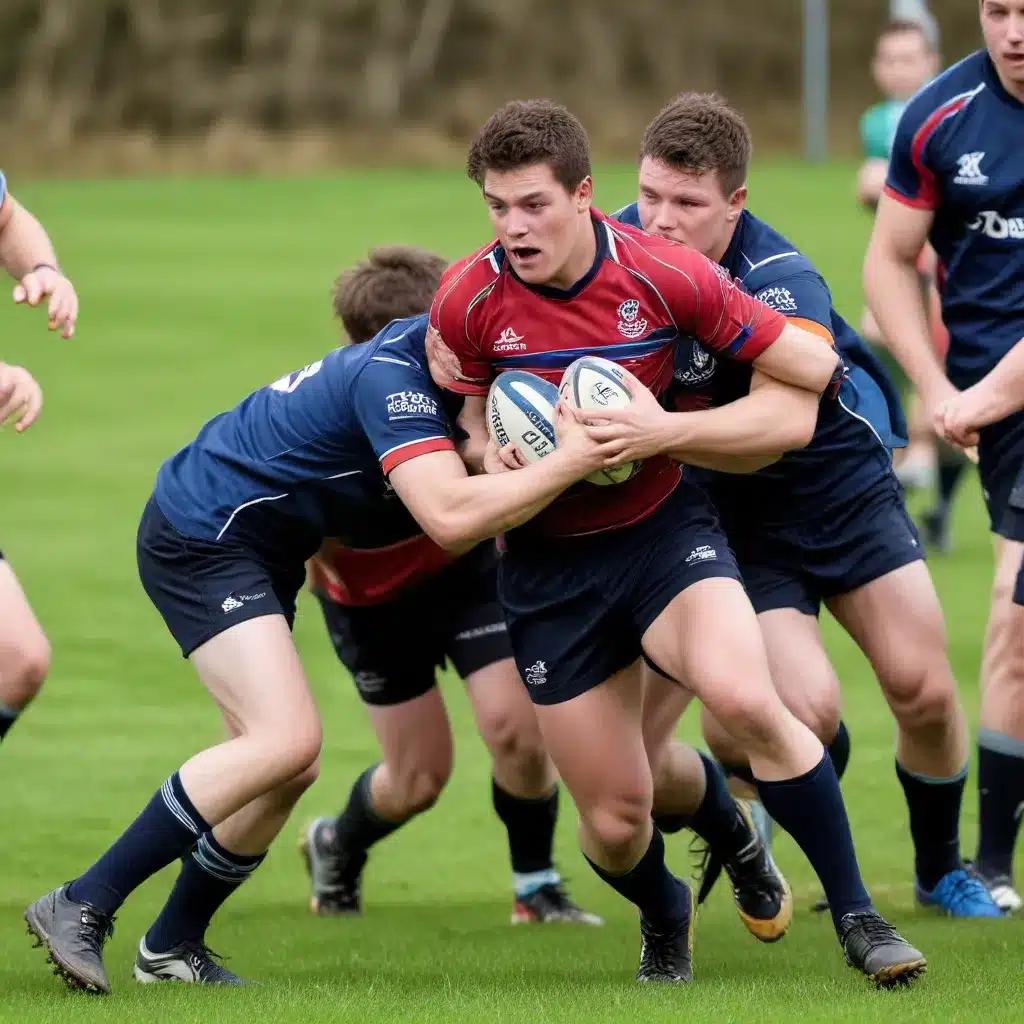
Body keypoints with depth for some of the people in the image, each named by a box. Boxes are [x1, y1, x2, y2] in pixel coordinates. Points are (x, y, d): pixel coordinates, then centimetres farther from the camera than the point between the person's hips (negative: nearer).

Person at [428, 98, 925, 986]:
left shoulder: (666, 276, -16)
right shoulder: (467, 302, -12)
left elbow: (814, 369, -8)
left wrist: (662, 430, -16)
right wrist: (514, 461, -17)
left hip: (664, 525, -1)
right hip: (548, 564, 2)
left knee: (747, 700, -31)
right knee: (614, 820, 1)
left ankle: (855, 913, -15)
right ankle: (664, 920, 38)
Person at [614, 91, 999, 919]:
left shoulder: (779, 283, -29)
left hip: (839, 474, -1)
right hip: (730, 512, 1)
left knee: (923, 691, -2)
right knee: (807, 709, -19)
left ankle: (941, 870, 24)